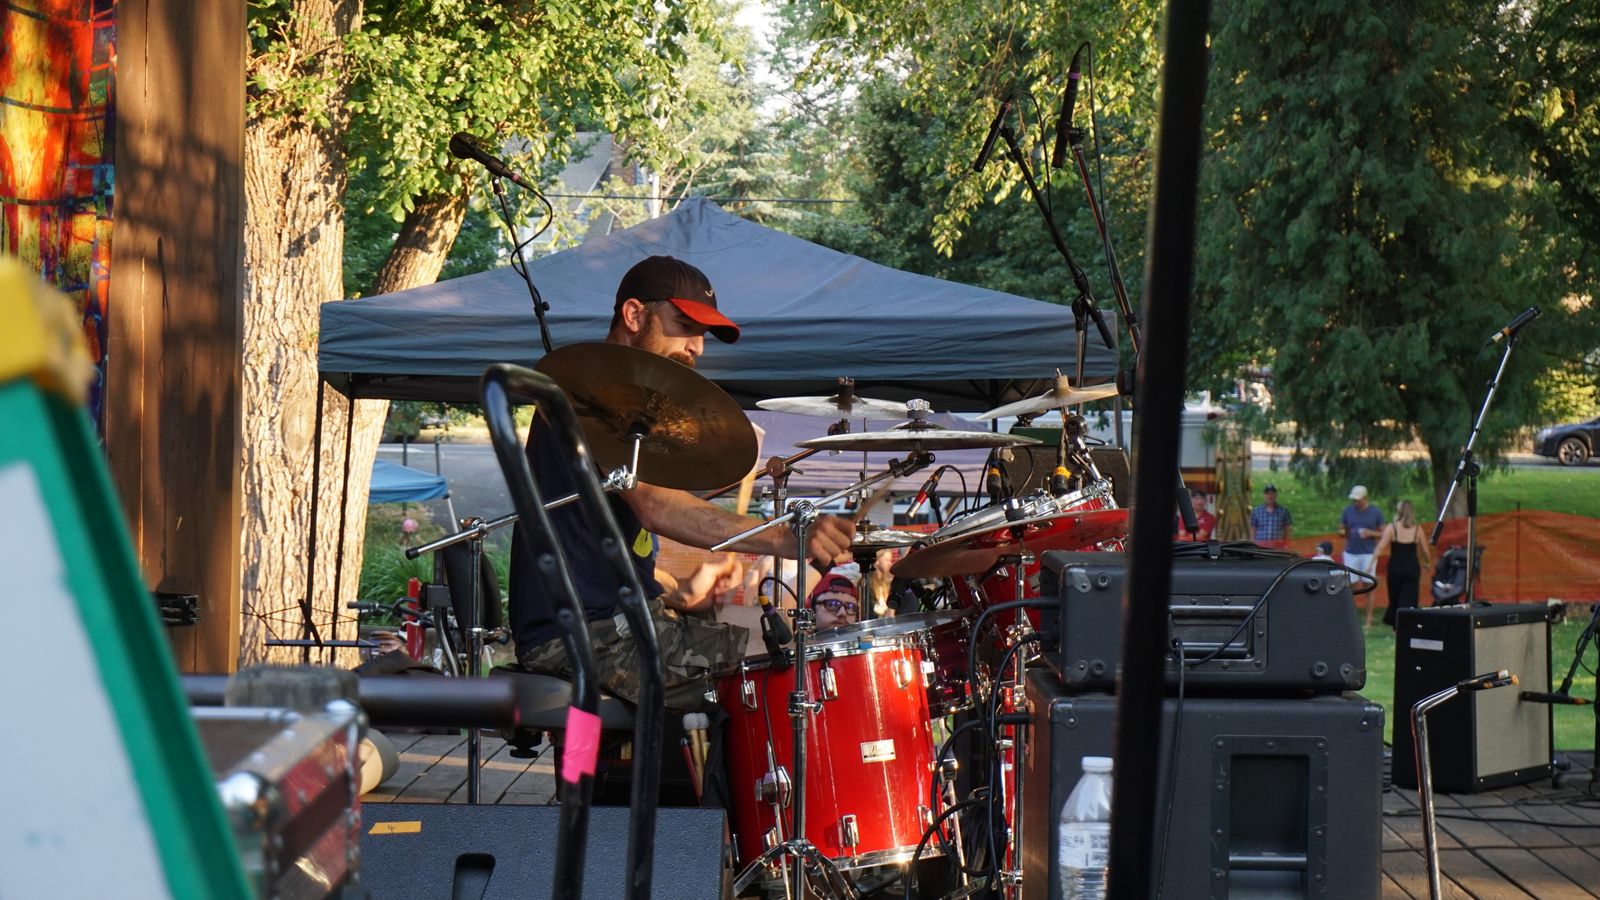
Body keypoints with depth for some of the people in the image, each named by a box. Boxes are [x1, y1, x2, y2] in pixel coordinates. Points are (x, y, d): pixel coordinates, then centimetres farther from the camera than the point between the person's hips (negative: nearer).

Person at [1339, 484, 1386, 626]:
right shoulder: (1347, 511, 5)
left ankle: (1369, 620, 3)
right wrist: (1344, 532, -12)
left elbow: (1383, 533, 3)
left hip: (1369, 554, -2)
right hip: (1351, 553, 2)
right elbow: (1341, 531, 12)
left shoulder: (1375, 512, -1)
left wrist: (1370, 533, -15)